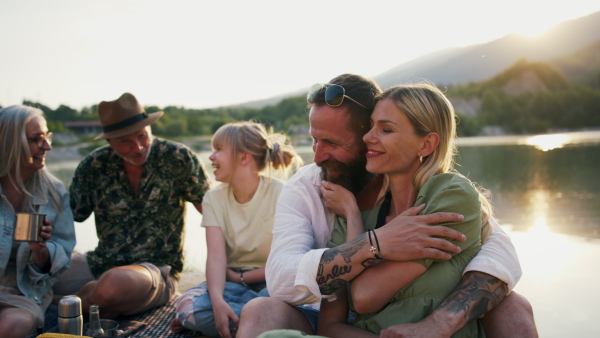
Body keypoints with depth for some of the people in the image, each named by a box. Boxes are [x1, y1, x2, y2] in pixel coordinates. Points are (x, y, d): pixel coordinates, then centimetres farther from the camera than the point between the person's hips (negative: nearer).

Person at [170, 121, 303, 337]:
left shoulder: (281, 194, -11)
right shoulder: (213, 199, -1)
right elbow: (216, 257, -14)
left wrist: (240, 277, -9)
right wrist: (218, 300, -31)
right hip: (233, 283, 3)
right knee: (188, 304, -28)